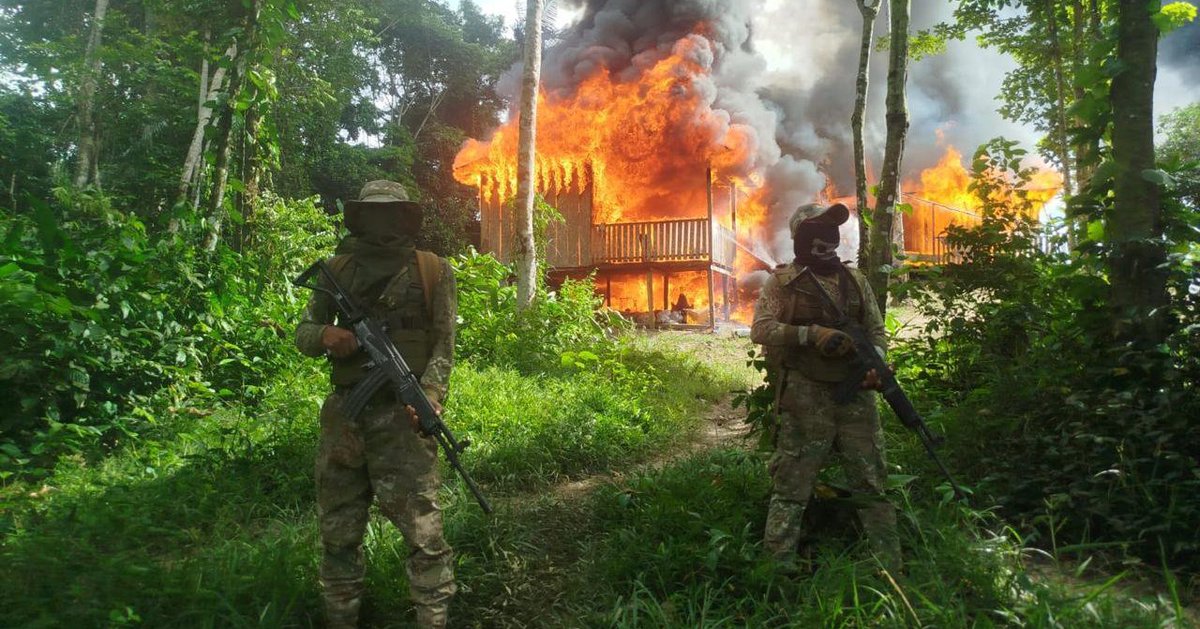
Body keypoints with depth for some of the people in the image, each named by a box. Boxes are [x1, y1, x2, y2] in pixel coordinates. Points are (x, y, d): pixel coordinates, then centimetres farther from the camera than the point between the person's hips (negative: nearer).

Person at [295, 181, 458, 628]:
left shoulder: (433, 271, 5)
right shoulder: (336, 269, 14)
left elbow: (444, 345, -1)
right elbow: (302, 333, 16)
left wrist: (429, 396, -17)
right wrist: (325, 335, -8)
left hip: (402, 415, -4)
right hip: (343, 412, 4)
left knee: (422, 532, -6)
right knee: (337, 531, 13)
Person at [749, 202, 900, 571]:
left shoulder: (855, 281, 14)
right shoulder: (783, 281, 0)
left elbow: (876, 330, 16)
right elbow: (760, 329, -10)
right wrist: (811, 334, -19)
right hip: (805, 398, -5)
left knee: (872, 482, 11)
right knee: (792, 485, -1)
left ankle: (890, 567, 22)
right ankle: (778, 566, 7)